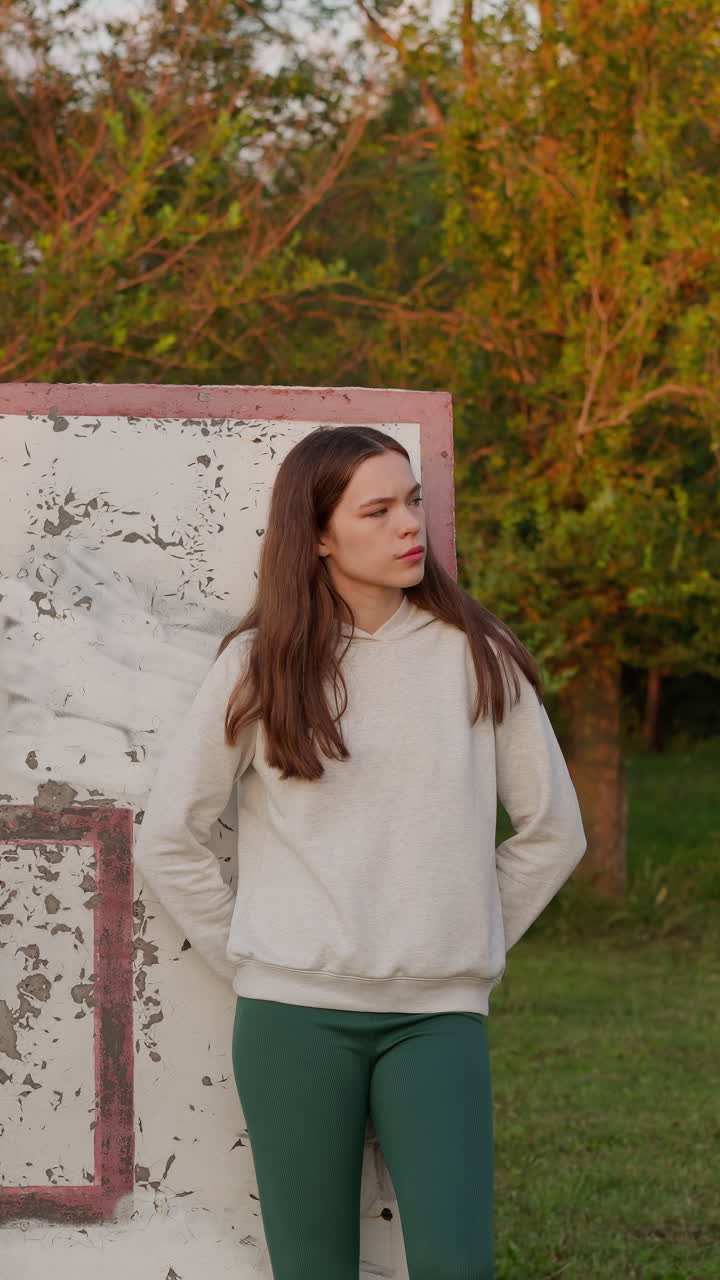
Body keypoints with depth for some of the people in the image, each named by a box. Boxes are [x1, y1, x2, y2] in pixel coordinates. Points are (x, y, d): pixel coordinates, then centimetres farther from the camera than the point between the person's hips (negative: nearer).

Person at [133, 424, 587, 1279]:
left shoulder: (477, 657, 4)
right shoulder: (259, 666, 2)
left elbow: (551, 831, 12)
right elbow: (168, 837, 7)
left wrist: (473, 946, 9)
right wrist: (247, 962, 5)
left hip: (438, 1016, 0)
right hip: (294, 1015, 0)